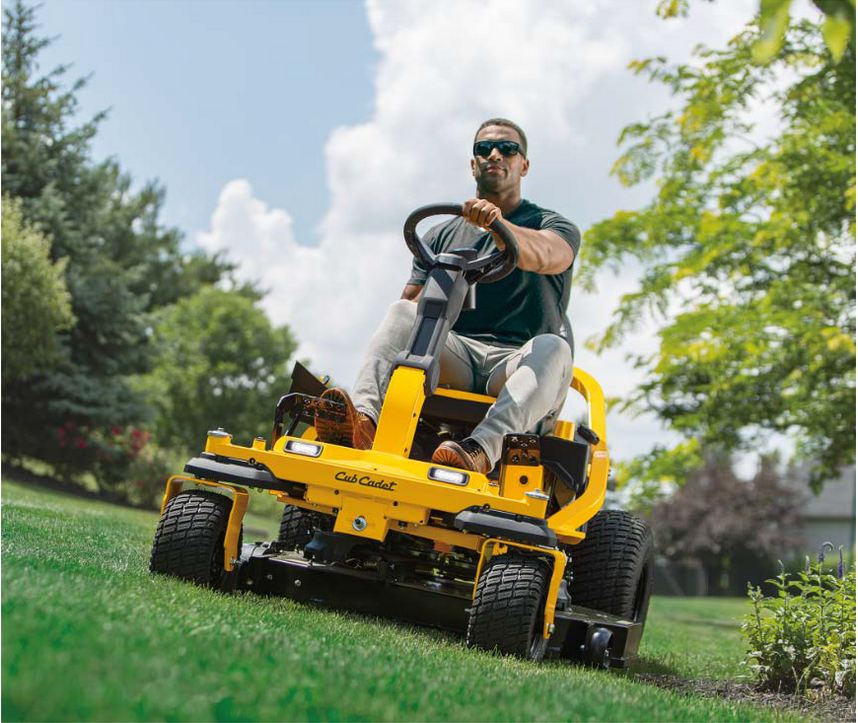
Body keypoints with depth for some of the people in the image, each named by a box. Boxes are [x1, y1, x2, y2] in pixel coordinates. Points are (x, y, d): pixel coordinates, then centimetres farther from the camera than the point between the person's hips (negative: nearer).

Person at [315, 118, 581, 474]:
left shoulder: (555, 226, 12)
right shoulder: (442, 236, 23)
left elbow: (542, 256, -14)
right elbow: (414, 300, 14)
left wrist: (496, 222, -34)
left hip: (515, 364, -2)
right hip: (454, 358, 3)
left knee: (551, 347, -35)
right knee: (403, 312, -23)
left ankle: (481, 450, -58)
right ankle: (364, 419, -49)